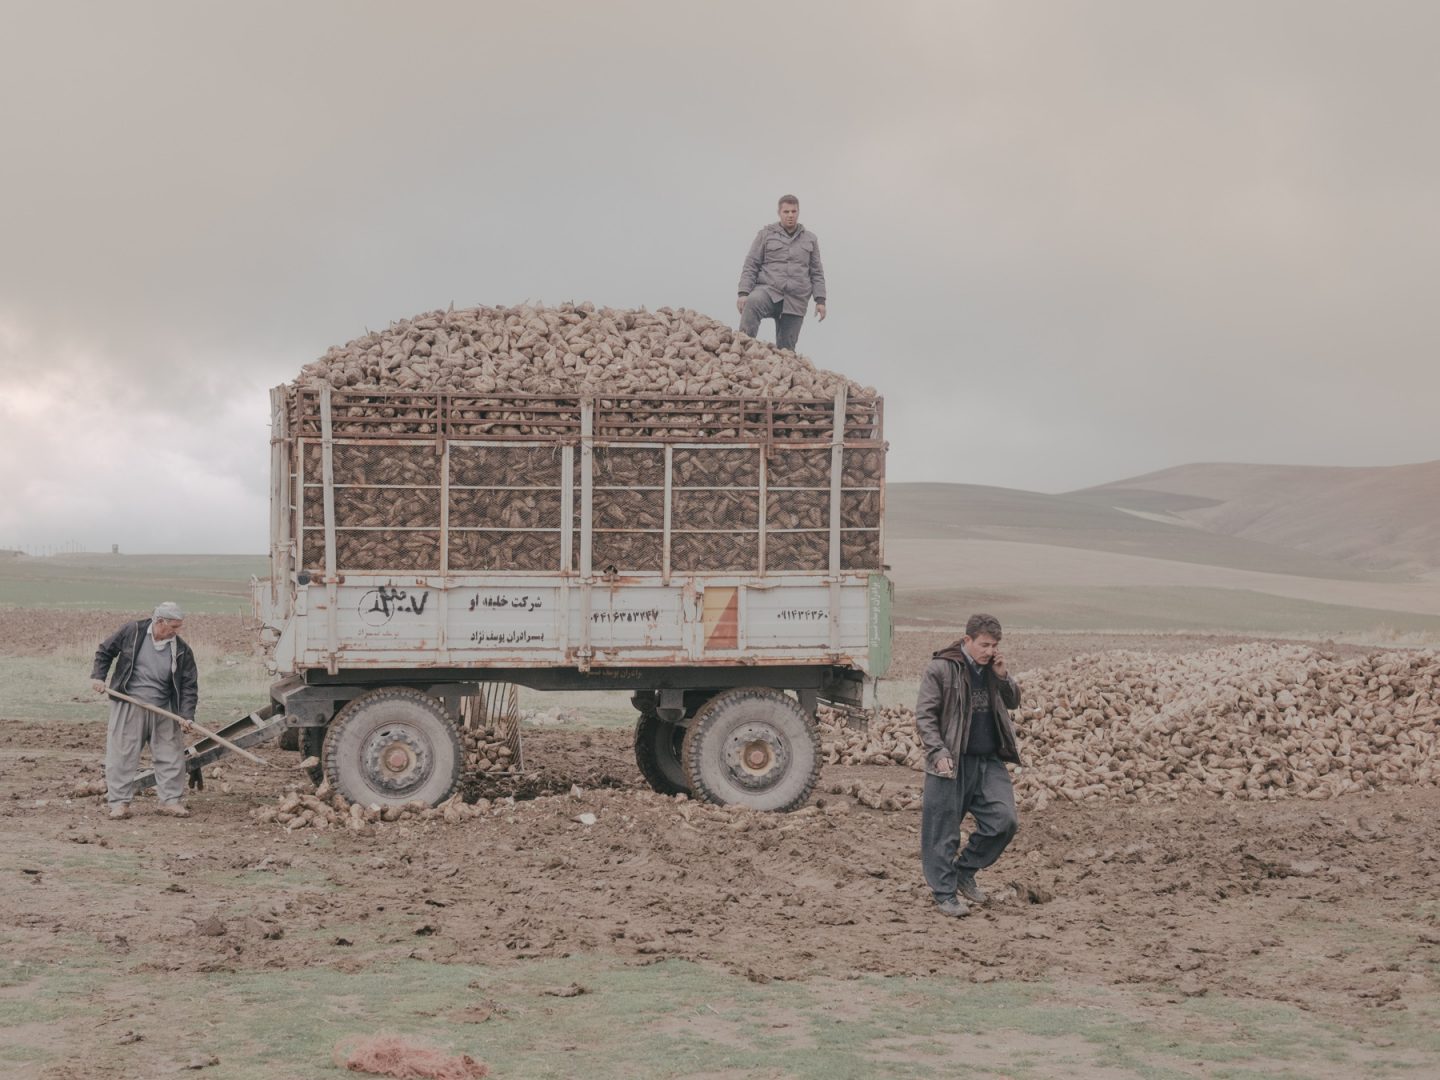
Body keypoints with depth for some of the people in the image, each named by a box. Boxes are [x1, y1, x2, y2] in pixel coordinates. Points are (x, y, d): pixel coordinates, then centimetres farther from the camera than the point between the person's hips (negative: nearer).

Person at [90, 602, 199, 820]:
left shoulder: (182, 650, -3)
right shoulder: (131, 632, -6)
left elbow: (189, 685, -1)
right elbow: (105, 651, 9)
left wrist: (187, 715, -12)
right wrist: (98, 676, -3)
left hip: (163, 710, 2)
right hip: (128, 706, -2)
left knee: (171, 756, 3)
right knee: (121, 754, -2)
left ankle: (170, 800, 14)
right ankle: (119, 802, 4)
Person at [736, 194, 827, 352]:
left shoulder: (809, 239, 16)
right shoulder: (766, 234, 8)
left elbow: (817, 272, 16)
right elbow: (750, 266, 5)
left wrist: (820, 300, 6)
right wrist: (743, 293, -7)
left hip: (795, 301, 3)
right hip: (768, 290, -3)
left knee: (786, 347, 1)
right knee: (752, 303, -37)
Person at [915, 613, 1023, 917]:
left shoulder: (992, 668, 10)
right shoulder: (941, 669, -9)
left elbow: (1013, 703, 18)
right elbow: (924, 715, -10)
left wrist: (1002, 676, -1)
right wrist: (939, 753, -20)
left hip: (989, 761, 6)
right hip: (953, 763, -6)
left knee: (1003, 821, -2)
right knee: (943, 832, 0)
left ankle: (964, 870, 17)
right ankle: (945, 894, 11)